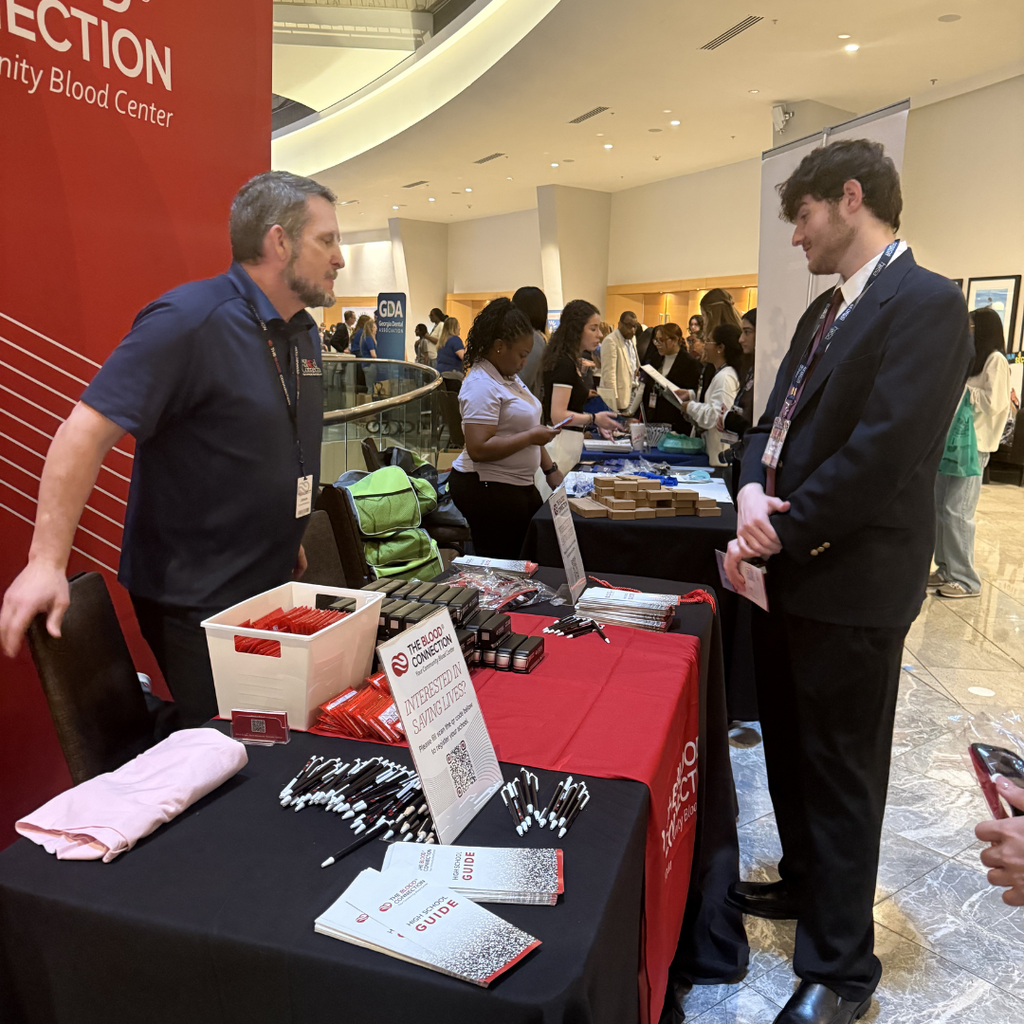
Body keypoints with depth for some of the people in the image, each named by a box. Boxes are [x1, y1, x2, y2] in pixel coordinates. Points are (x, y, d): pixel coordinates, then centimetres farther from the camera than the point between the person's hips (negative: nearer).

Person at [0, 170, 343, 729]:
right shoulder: (190, 319, -18)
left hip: (269, 584, 8)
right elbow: (88, 428, -23)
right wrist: (47, 562, -26)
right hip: (194, 596, -8)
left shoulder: (304, 332, 9)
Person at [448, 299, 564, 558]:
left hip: (518, 486, 9)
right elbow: (478, 449, -26)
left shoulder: (510, 377, 13)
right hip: (488, 489, -9)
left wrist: (550, 470, 16)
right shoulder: (481, 385, -18)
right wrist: (532, 437, -19)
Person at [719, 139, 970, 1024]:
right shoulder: (826, 310, 14)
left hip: (850, 583, -8)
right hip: (790, 570, 8)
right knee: (790, 747, 22)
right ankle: (805, 882, 45)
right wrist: (753, 490, -8)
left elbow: (881, 456, -23)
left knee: (840, 772, 5)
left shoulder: (925, 303, -14)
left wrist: (776, 536, -16)